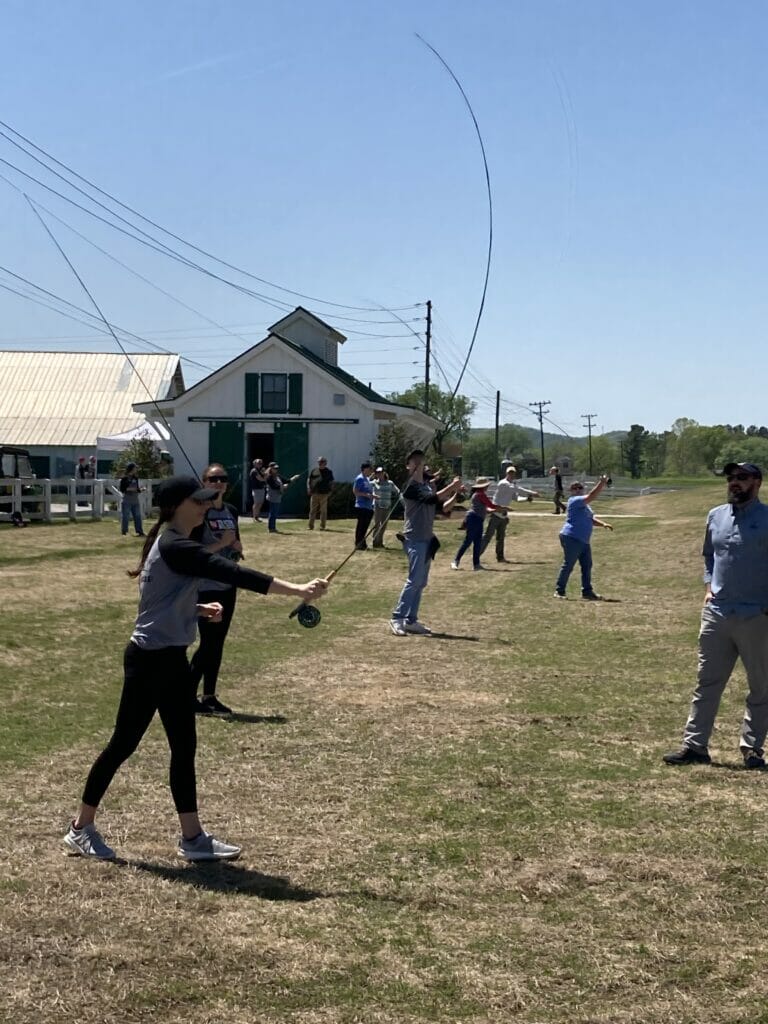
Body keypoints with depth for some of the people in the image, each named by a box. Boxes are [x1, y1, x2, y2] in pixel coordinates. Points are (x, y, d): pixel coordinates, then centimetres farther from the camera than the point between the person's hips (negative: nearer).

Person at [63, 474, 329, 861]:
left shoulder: (177, 546, 10)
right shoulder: (175, 547, -21)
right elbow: (231, 573, -30)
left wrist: (201, 609, 2)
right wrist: (297, 590, -34)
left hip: (171, 659, 10)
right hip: (149, 660, -10)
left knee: (184, 747, 10)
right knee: (124, 743, 4)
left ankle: (192, 838, 16)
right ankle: (81, 829, 20)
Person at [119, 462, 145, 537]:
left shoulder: (135, 478, 11)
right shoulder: (124, 478, -5)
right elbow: (121, 489, -8)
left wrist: (140, 489, -4)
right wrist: (129, 489, -18)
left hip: (135, 501, 5)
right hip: (126, 501, -5)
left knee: (137, 516, 6)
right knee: (125, 516, -1)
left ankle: (139, 532, 10)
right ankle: (124, 532, 5)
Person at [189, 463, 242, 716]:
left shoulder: (231, 511, 9)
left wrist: (237, 548, -2)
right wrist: (221, 543, -23)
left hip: (227, 586, 7)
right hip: (205, 587, -7)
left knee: (218, 642, 10)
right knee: (208, 642, -5)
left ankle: (209, 696, 18)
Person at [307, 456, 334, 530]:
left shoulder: (328, 472, 6)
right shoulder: (313, 470, 9)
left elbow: (331, 482, 10)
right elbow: (309, 479, 13)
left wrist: (329, 491, -2)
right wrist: (309, 488, -1)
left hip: (324, 494, -1)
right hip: (314, 493, 1)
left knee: (323, 510, 1)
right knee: (312, 510, 1)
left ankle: (322, 526, 6)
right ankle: (311, 526, 3)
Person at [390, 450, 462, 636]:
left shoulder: (428, 486, 17)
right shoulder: (411, 486, -8)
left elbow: (443, 509, 13)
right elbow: (432, 499, -23)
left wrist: (455, 494, 0)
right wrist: (452, 486, -21)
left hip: (427, 539, 8)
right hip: (415, 539, -8)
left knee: (421, 583, 8)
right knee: (414, 580, -14)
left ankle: (411, 620, 13)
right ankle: (397, 618, -10)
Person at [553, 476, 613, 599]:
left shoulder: (583, 504, 21)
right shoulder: (574, 501, -10)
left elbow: (591, 519, 21)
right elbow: (591, 496, -21)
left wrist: (603, 524, 5)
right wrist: (602, 483, -20)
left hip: (584, 541, 10)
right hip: (572, 539, -10)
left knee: (587, 566, 8)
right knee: (568, 566, -5)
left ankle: (587, 591, 13)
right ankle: (559, 591, 3)